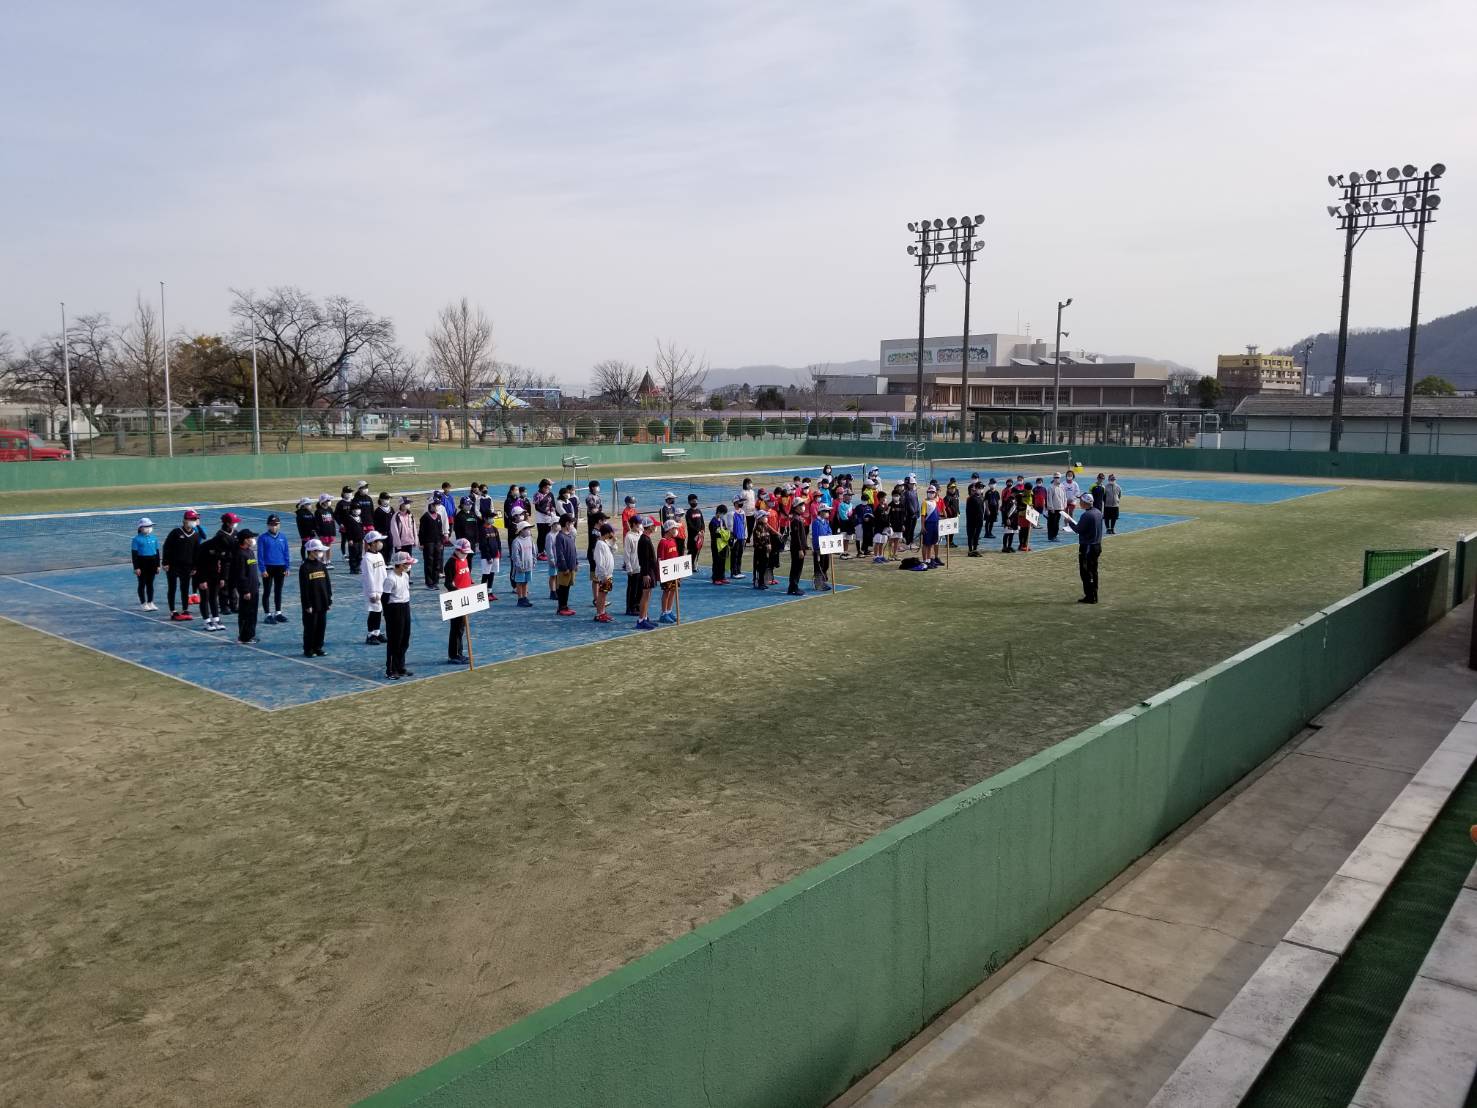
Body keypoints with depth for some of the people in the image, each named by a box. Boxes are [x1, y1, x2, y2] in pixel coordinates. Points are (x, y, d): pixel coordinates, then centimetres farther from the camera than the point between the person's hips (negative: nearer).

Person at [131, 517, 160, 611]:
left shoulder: (154, 538, 6)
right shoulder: (137, 539, -8)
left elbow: (157, 552, 12)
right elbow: (134, 554, -8)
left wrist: (158, 565, 10)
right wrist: (136, 567, -12)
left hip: (152, 563, 4)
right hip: (142, 563, -4)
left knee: (150, 583, 12)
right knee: (142, 584, 5)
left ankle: (150, 603, 20)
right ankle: (143, 604, 12)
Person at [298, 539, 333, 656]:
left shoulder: (322, 566, 8)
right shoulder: (304, 567, -11)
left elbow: (328, 584, 12)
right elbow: (303, 588, -12)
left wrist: (329, 600, 9)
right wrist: (307, 605, -14)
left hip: (322, 603, 6)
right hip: (311, 605, -6)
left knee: (322, 626, 10)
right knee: (310, 627, 2)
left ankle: (318, 648, 21)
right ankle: (308, 650, 13)